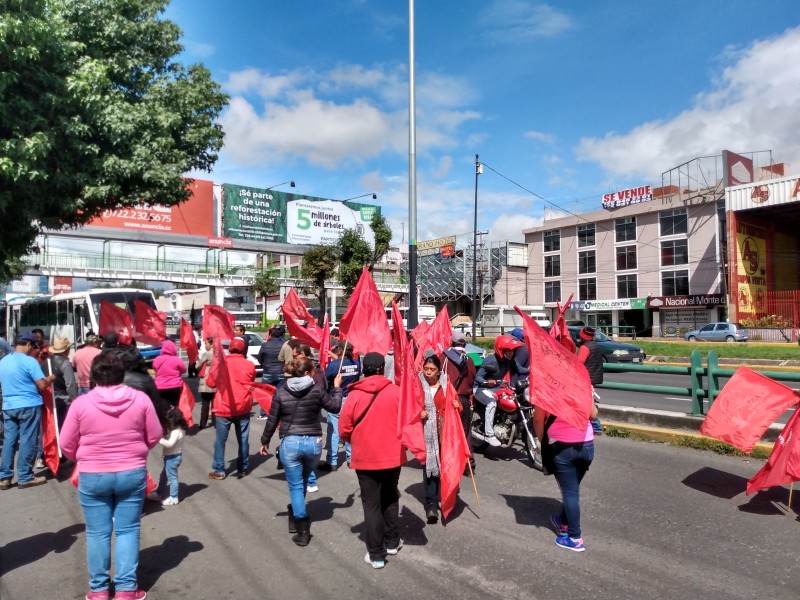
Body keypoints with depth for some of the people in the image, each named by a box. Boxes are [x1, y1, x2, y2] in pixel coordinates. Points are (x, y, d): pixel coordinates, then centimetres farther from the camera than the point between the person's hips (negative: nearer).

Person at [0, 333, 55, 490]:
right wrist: (50, 378, 4)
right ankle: (25, 477, 6)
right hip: (29, 406, -7)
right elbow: (42, 386, -15)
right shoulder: (30, 361, -14)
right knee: (27, 441, 1)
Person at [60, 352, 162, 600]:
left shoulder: (81, 403, -9)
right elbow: (154, 437, -1)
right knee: (128, 531, 10)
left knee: (97, 533, 13)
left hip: (92, 476, 0)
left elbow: (67, 445, -1)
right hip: (132, 474, 0)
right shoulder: (141, 399, -8)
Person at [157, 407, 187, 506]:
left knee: (172, 477, 1)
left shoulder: (176, 432, -26)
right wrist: (164, 435, -5)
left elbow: (170, 443, -35)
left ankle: (173, 498, 12)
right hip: (171, 457, 11)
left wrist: (159, 439, -33)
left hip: (172, 457, -11)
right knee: (164, 476, 23)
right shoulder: (177, 429, 6)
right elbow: (169, 439, 9)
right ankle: (159, 493, 37)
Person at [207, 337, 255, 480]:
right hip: (243, 407, 2)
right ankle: (243, 468, 18)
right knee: (243, 439, 11)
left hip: (224, 408, -1)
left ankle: (219, 471, 14)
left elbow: (210, 382, 2)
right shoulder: (250, 365, -3)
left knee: (220, 440, 9)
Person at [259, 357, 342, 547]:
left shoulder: (280, 392, -5)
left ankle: (302, 530, 2)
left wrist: (265, 441, 13)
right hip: (313, 442, 1)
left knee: (295, 485, 6)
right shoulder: (316, 390, -7)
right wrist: (337, 387, 19)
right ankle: (296, 515, 42)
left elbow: (272, 420, -1)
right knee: (303, 481, 24)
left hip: (290, 443, -1)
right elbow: (335, 407, 4)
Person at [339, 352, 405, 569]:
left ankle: (376, 554, 12)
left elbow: (344, 430, -6)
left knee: (371, 504, 8)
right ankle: (392, 542, 32)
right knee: (390, 498, 22)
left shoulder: (354, 395, -11)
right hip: (393, 455, 2)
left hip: (365, 457, -1)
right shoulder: (396, 391, -10)